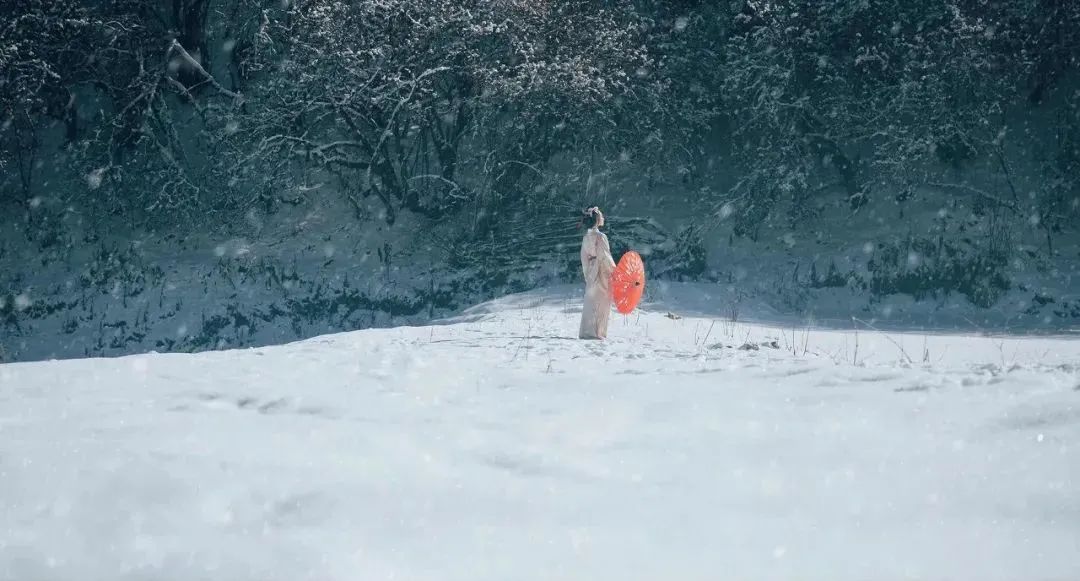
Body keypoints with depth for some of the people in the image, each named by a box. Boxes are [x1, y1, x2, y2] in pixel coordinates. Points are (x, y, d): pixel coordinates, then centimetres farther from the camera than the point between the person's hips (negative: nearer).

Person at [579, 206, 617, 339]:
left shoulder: (586, 237, 9)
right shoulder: (600, 237, -15)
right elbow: (605, 257, -15)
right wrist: (615, 271, -7)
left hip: (590, 273, 8)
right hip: (601, 273, -8)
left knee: (590, 302, 12)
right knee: (600, 303, -3)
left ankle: (586, 331, 13)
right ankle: (595, 332, -5)